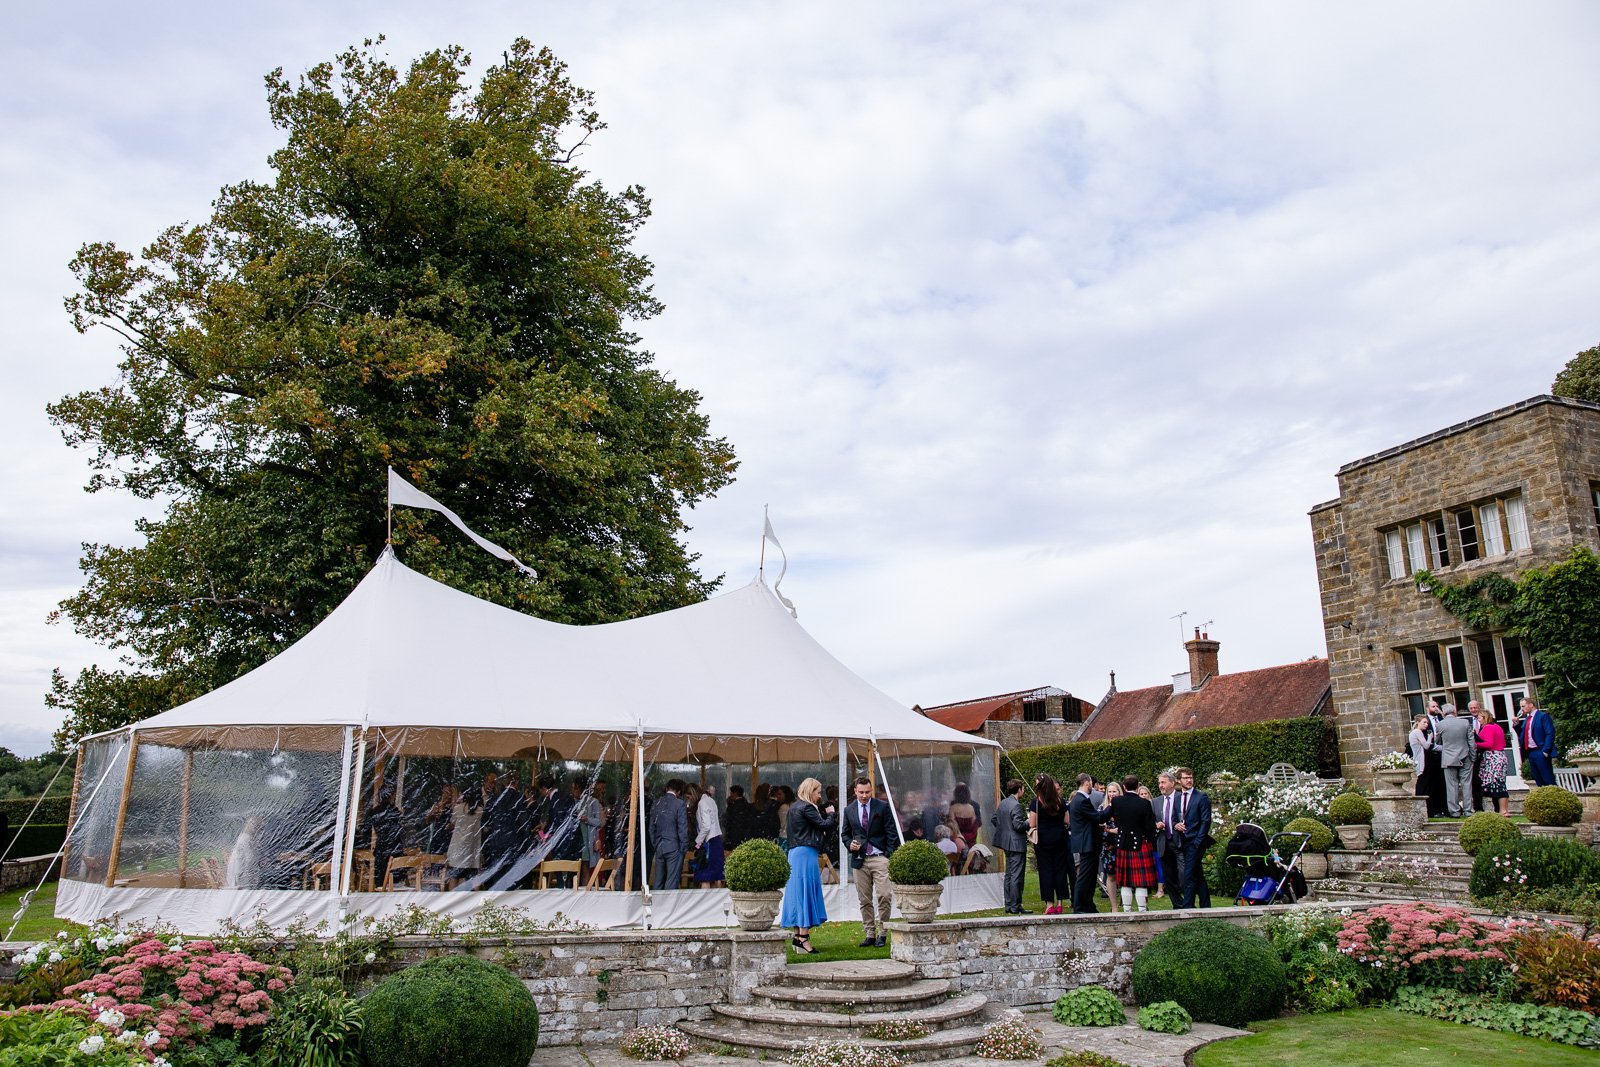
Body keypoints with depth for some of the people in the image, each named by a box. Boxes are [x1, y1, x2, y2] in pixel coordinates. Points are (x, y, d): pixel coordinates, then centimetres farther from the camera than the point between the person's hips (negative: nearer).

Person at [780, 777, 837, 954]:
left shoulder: (794, 807, 16)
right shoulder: (806, 807, -13)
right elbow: (824, 825, -14)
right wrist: (831, 814, 7)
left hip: (795, 853, 10)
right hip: (806, 853, -10)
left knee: (798, 892, 11)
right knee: (806, 892, -7)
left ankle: (797, 935, 15)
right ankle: (804, 939, -7)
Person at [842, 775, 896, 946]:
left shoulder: (882, 807, 1)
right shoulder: (849, 810, 9)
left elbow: (890, 833, 2)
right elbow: (845, 833, 17)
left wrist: (888, 857, -5)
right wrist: (850, 844, -4)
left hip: (879, 858, -3)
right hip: (859, 860, 3)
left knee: (884, 896, -11)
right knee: (864, 900, 6)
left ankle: (882, 933, 1)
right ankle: (869, 934, 14)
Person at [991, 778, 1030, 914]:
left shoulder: (1003, 803, 9)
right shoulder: (1016, 805, -19)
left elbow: (994, 819, 16)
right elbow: (1018, 825, -24)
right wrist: (1028, 823, -7)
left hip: (1007, 844, 10)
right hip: (1017, 844, -9)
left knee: (1009, 875, 15)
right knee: (1017, 876, -5)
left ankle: (1009, 905, 20)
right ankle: (1015, 907, -2)